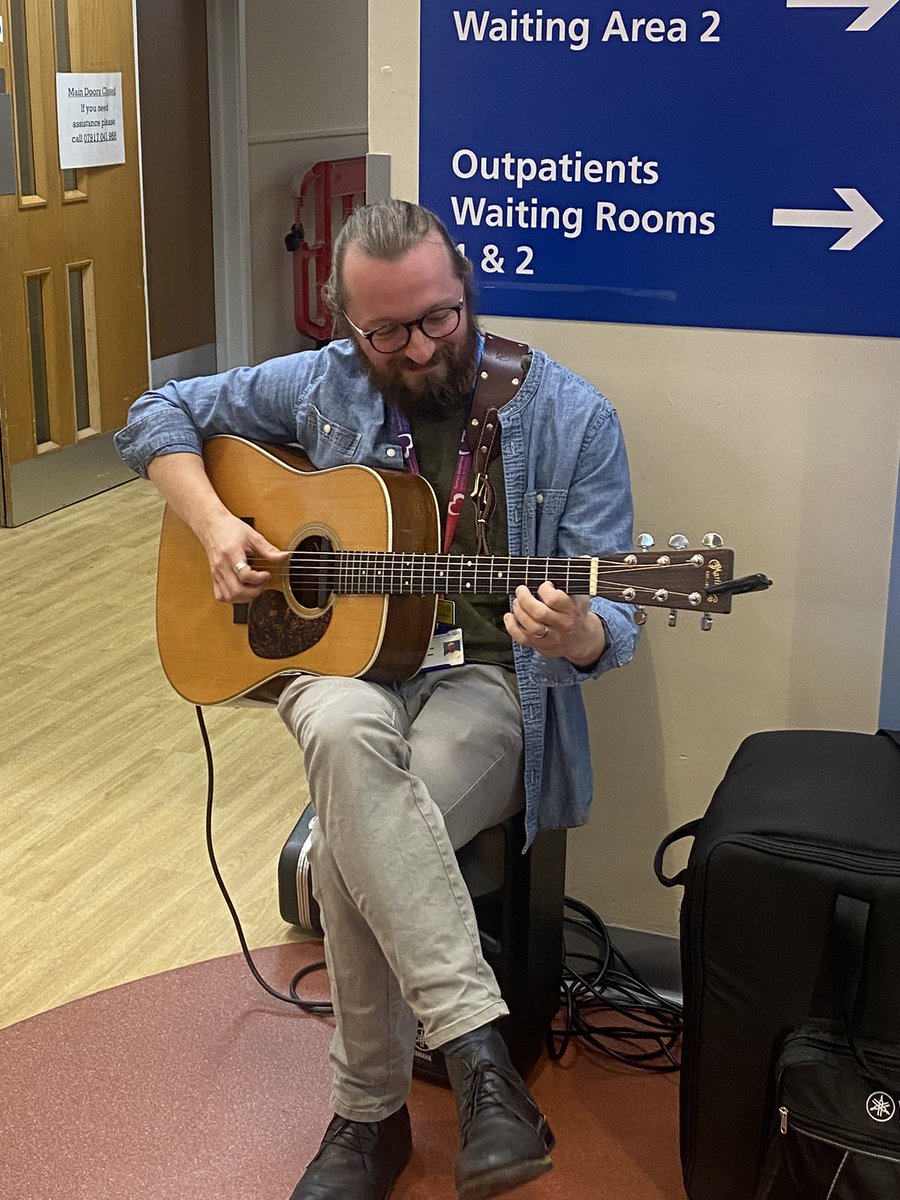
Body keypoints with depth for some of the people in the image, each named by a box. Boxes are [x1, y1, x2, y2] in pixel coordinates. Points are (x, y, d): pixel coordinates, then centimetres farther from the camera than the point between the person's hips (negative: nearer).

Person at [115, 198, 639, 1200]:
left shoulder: (569, 419, -5)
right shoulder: (323, 384, 3)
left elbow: (609, 621, -6)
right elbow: (157, 415, 14)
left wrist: (579, 637, -32)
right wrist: (214, 525, -4)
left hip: (486, 678, -2)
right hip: (337, 656, 3)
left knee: (349, 842, -32)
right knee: (345, 734, -37)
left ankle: (370, 1116, -11)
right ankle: (478, 1048, -33)